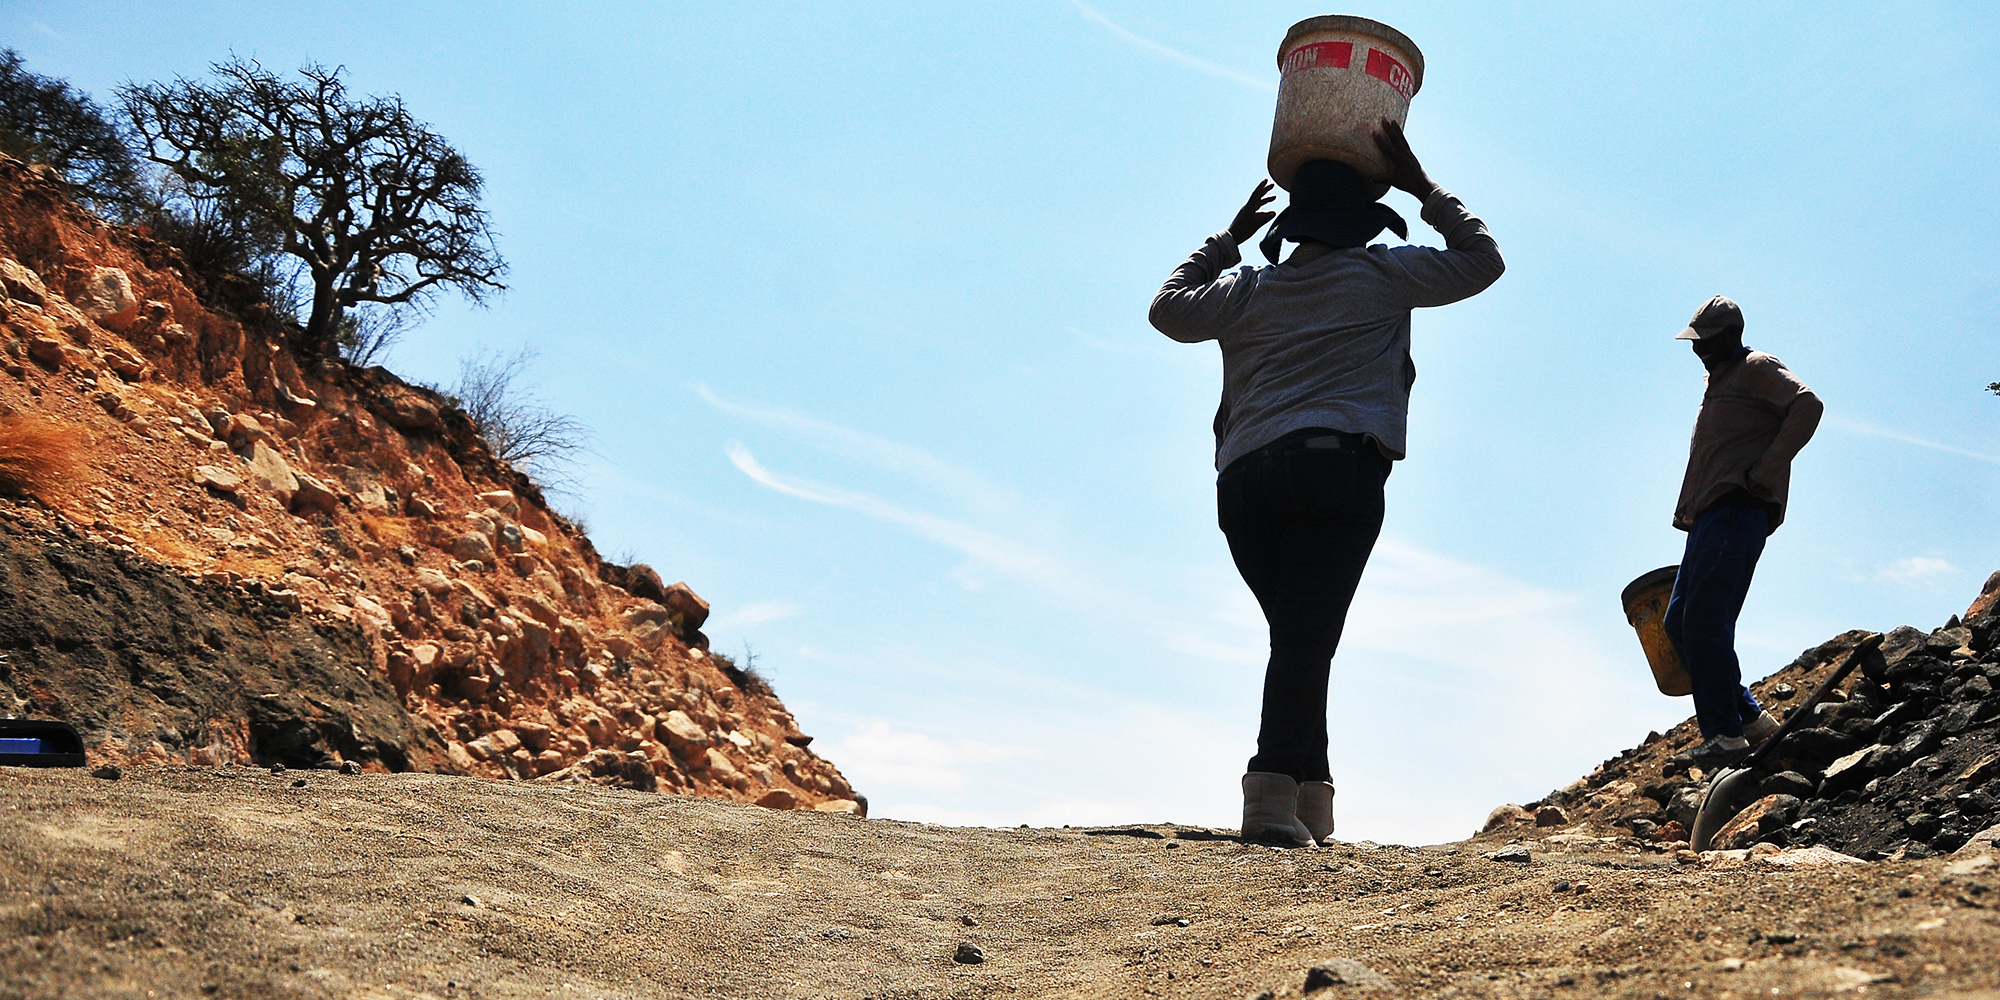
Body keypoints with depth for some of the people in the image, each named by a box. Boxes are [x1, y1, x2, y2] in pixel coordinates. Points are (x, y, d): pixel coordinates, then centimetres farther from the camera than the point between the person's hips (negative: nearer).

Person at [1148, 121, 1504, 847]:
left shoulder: (1249, 291, 23)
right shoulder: (1379, 275, 15)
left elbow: (1168, 308, 36)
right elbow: (1481, 261, 24)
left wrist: (1231, 236, 42)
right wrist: (1422, 190, 31)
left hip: (1245, 476, 4)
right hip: (1336, 461, -4)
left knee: (1301, 638, 11)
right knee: (1307, 634, -13)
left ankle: (1309, 795, 7)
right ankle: (1274, 790, -25)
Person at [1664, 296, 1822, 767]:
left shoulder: (1756, 368, 0)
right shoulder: (1719, 381, 28)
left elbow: (1808, 405, -18)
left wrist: (1764, 472, -20)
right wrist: (1688, 517, 22)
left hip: (1737, 512, -10)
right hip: (1712, 516, 10)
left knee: (1705, 621, -15)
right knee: (1679, 622, 5)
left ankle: (1726, 735, -12)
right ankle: (1749, 717, 10)